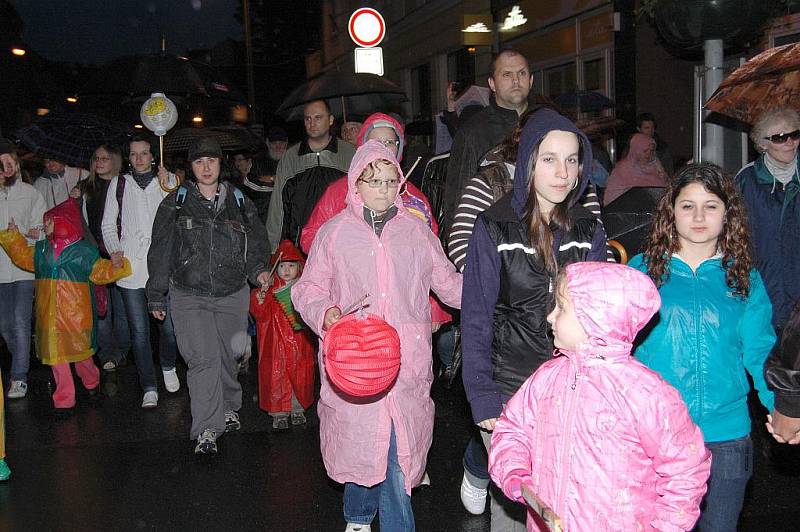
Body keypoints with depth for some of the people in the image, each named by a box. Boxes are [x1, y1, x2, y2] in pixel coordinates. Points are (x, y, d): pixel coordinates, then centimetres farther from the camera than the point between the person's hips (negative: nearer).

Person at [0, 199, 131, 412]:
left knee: (80, 349, 10)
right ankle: (64, 399, 13)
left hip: (75, 313, -4)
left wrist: (114, 266, -18)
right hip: (49, 314, 4)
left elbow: (100, 271, -1)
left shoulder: (84, 251, -4)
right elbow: (22, 256, 22)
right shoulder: (41, 249, 9)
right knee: (55, 353, 4)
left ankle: (91, 381, 39)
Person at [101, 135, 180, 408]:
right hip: (131, 267, 1)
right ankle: (149, 387, 9)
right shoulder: (119, 184, 12)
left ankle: (168, 367, 28)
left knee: (169, 325, -1)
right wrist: (114, 250, 0)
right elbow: (108, 224, 15)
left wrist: (167, 188, -13)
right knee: (139, 330, 0)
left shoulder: (169, 181, 9)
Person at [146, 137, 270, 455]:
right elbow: (160, 251, 5)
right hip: (189, 296, -2)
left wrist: (257, 269, -5)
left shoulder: (239, 201, 8)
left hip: (232, 294, 2)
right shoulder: (176, 203, 3)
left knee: (228, 355, 11)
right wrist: (156, 296, 5)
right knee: (203, 358, -12)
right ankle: (206, 430, -6)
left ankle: (228, 408, 37)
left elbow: (256, 241, 15)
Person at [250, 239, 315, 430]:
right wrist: (260, 298, -23)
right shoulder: (271, 289, -1)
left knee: (300, 377, 10)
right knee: (277, 377, 2)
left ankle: (298, 409, 26)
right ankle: (279, 412, 14)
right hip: (277, 342, -2)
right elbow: (261, 315, -8)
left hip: (300, 343, 2)